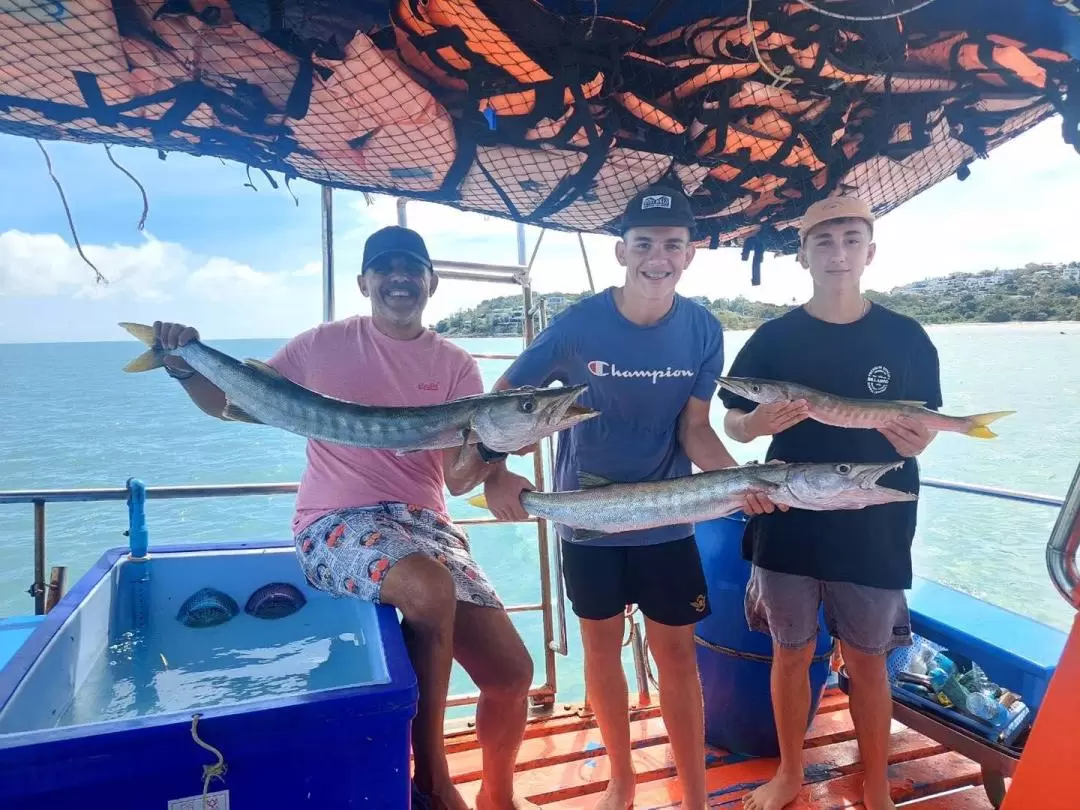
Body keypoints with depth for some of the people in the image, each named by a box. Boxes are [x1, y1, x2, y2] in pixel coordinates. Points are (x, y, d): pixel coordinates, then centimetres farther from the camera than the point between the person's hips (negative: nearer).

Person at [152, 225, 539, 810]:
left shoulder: (455, 366, 7)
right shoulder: (323, 344, 4)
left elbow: (460, 479, -2)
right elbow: (230, 403, 12)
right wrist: (186, 368, -7)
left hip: (424, 523, 3)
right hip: (336, 523, -3)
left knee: (512, 674, -8)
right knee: (430, 589, -37)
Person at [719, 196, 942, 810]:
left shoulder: (907, 338, -1)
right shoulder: (774, 337, -2)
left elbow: (926, 428, 6)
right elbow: (731, 423, 2)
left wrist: (916, 442, -17)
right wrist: (757, 422, -21)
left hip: (873, 531, 0)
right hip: (787, 527, 1)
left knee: (867, 661, 13)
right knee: (791, 653, 14)